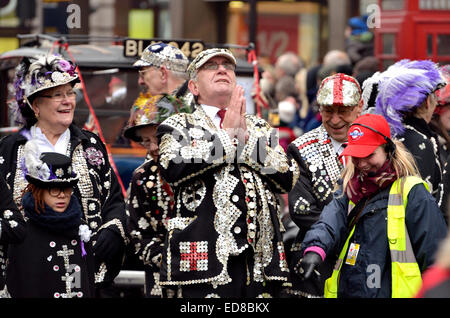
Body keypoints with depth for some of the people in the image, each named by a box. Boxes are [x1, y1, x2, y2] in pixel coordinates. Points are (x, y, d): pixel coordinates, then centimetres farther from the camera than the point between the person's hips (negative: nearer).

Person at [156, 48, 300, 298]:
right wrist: (227, 135, -3)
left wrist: (246, 137, 0)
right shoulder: (179, 126, 12)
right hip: (207, 257, -4)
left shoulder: (260, 129, 22)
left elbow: (288, 177, 7)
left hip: (262, 256, 4)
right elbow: (173, 166, -11)